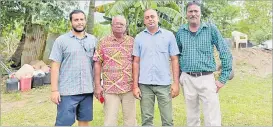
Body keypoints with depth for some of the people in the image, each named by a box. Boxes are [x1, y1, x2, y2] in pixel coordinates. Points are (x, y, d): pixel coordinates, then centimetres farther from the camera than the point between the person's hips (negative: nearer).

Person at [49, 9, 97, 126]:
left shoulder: (93, 40, 8)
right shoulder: (61, 40, -1)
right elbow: (55, 66, -3)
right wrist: (54, 90, -8)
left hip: (87, 90, 3)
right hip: (67, 91, -3)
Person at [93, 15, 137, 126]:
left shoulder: (132, 42, 5)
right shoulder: (104, 42, 3)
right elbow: (97, 64, 2)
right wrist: (97, 85, -4)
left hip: (129, 87, 1)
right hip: (110, 88, -1)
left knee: (130, 120, 11)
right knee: (110, 121, 6)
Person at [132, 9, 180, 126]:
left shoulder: (169, 35, 4)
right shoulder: (139, 37, 6)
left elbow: (174, 60, 3)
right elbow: (136, 62, 6)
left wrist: (176, 82, -3)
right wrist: (135, 85, 1)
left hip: (164, 83, -1)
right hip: (144, 84, 1)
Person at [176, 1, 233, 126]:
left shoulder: (211, 29, -3)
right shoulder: (181, 32, 4)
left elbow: (225, 53, -2)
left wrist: (223, 79, -5)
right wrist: (179, 76, 12)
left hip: (206, 78, -2)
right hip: (187, 79, 2)